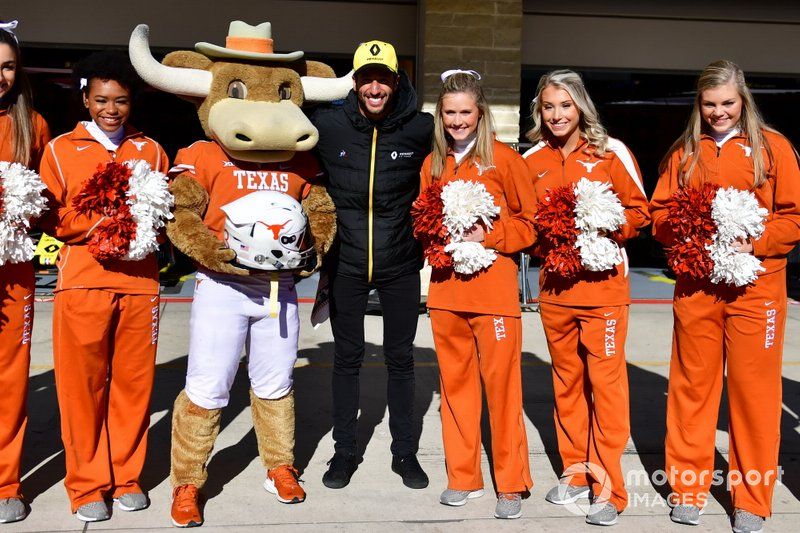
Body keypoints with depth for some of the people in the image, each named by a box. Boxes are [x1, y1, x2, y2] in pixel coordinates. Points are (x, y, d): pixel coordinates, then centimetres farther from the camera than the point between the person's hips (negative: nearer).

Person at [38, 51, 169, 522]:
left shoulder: (151, 150, 13)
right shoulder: (61, 149, 8)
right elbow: (52, 218, 4)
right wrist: (102, 223, -10)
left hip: (140, 282, 2)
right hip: (82, 281, -1)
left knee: (133, 383, 5)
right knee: (82, 385, 2)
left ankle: (126, 477, 20)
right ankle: (87, 484, 16)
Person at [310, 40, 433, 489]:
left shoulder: (420, 129, -8)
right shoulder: (328, 125, -7)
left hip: (400, 265, 0)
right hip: (346, 264, 0)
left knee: (400, 359, 11)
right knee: (347, 358, 10)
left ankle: (405, 452, 25)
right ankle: (345, 450, 25)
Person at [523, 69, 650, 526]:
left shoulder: (611, 151, -3)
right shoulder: (533, 160, 7)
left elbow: (639, 211, -2)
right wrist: (545, 240, -5)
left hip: (603, 284, -4)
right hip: (554, 286, 4)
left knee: (606, 382, -2)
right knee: (566, 380, 12)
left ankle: (608, 487, 8)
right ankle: (576, 471, 26)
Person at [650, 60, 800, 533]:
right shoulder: (683, 152, 11)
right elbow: (660, 213, 9)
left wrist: (755, 242, -14)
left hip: (755, 287, -2)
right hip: (694, 287, 2)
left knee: (754, 390, 3)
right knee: (692, 386, 7)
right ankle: (688, 488, 21)